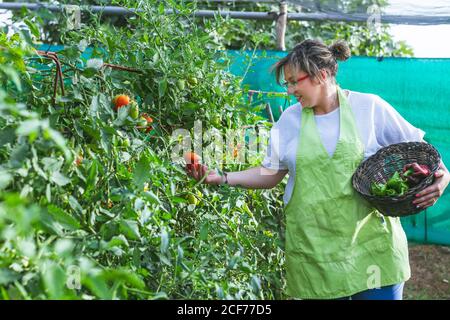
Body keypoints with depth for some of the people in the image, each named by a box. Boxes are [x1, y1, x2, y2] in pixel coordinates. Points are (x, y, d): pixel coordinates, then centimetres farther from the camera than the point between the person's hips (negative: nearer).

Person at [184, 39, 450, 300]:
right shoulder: (290, 119, 6)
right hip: (314, 250, 2)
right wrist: (222, 178, -1)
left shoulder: (369, 107, -3)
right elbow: (270, 174, 10)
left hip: (372, 243, -2)